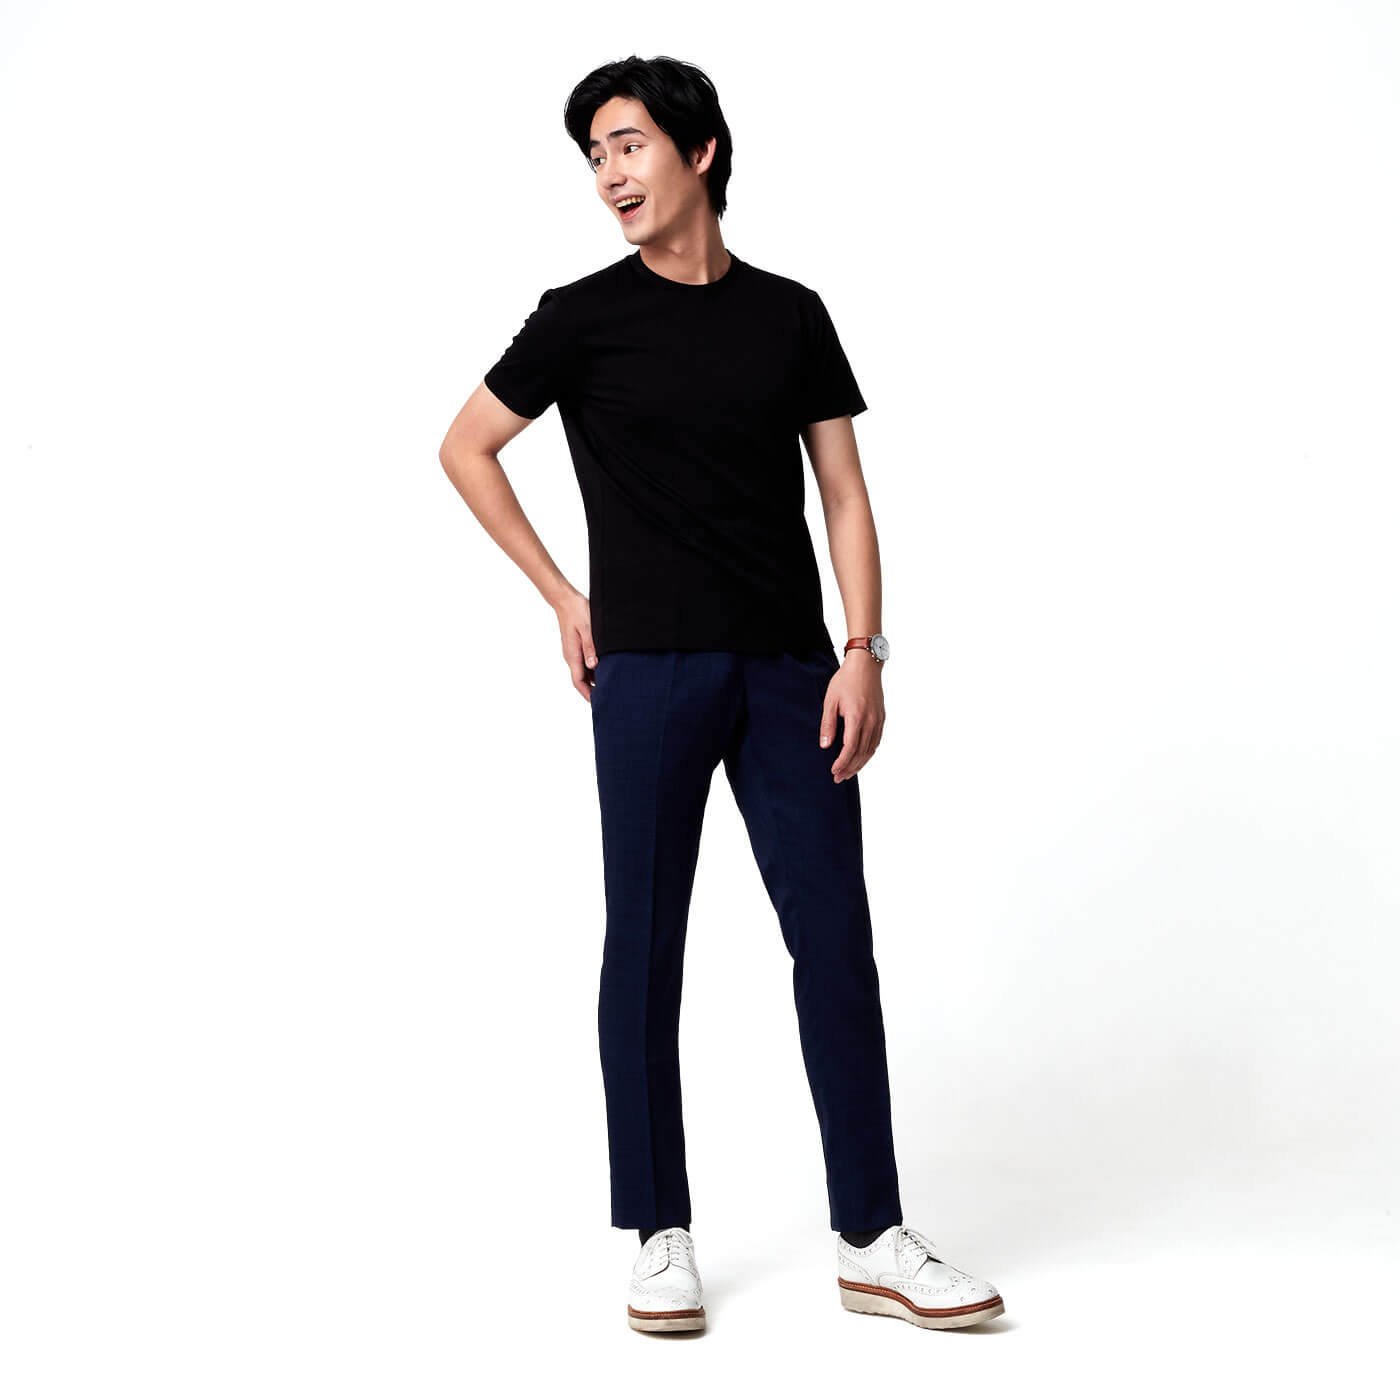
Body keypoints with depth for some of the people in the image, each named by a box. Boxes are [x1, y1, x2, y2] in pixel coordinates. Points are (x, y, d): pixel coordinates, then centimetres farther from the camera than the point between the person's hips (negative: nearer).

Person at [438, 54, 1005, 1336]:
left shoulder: (791, 314, 9)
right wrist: (561, 594, 6)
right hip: (649, 670, -2)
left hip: (791, 673, 2)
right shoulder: (583, 317, 2)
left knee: (836, 940, 1)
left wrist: (864, 649, -4)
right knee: (646, 947, 3)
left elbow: (843, 489, 7)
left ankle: (873, 1241, 10)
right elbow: (466, 449, 11)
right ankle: (662, 1237, 15)